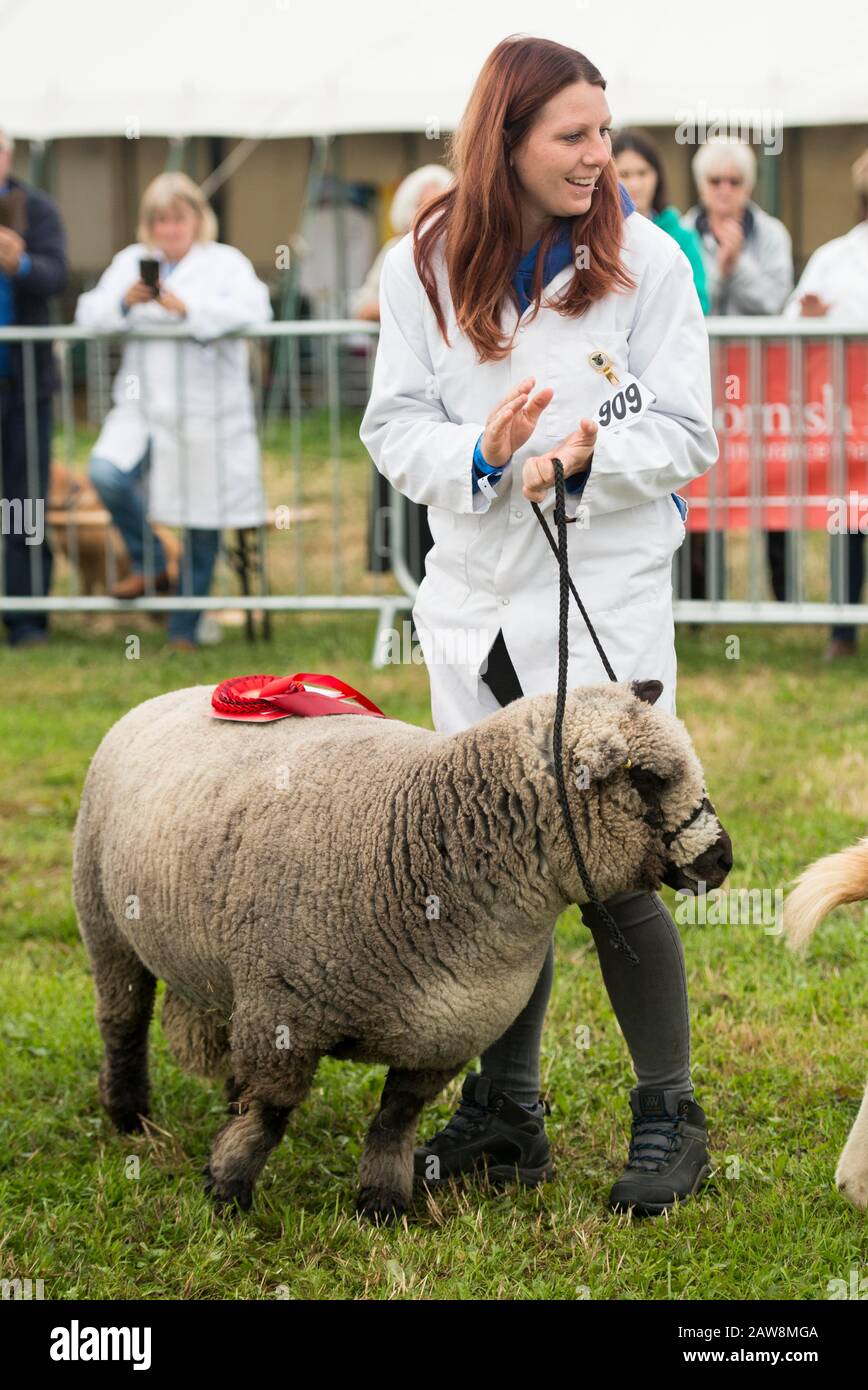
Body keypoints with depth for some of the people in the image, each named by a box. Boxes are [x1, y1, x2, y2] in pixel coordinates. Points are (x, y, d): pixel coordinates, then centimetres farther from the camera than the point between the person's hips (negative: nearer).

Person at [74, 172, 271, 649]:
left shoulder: (224, 262, 3)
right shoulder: (130, 261, 15)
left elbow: (254, 308, -14)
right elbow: (88, 313, 8)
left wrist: (189, 310, -25)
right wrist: (123, 302, -13)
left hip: (207, 411, -2)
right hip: (143, 407, 2)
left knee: (202, 524, 2)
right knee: (107, 473, -25)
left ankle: (184, 631, 16)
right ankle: (149, 565, -1)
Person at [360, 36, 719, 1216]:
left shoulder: (645, 259, -5)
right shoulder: (426, 265, 2)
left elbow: (686, 434, -5)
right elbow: (393, 427, 3)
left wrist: (587, 459, -22)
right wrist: (478, 456, -17)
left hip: (607, 608, -3)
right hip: (476, 605, 3)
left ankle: (670, 1119, 8)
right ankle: (506, 1109, 24)